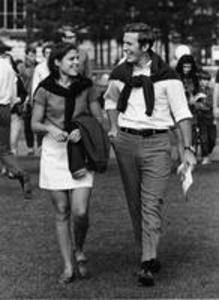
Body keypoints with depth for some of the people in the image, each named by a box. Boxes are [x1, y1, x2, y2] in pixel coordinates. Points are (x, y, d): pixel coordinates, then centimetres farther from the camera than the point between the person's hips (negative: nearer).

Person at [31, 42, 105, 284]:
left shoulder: (85, 86, 0)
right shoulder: (45, 89, -6)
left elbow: (99, 120, 4)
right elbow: (35, 124, -1)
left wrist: (82, 130, -15)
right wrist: (51, 129, -21)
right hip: (54, 152, -1)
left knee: (80, 212, -10)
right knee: (62, 211, 3)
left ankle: (79, 251, 19)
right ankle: (68, 266, 14)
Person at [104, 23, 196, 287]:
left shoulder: (166, 76, -7)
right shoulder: (119, 73, 6)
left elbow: (182, 113, -3)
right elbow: (110, 99, 26)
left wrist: (188, 149, -7)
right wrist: (114, 127, 13)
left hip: (156, 142, -4)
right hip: (126, 141, 4)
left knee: (151, 203, -11)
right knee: (134, 203, 8)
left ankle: (147, 264, -16)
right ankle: (147, 253, 20)